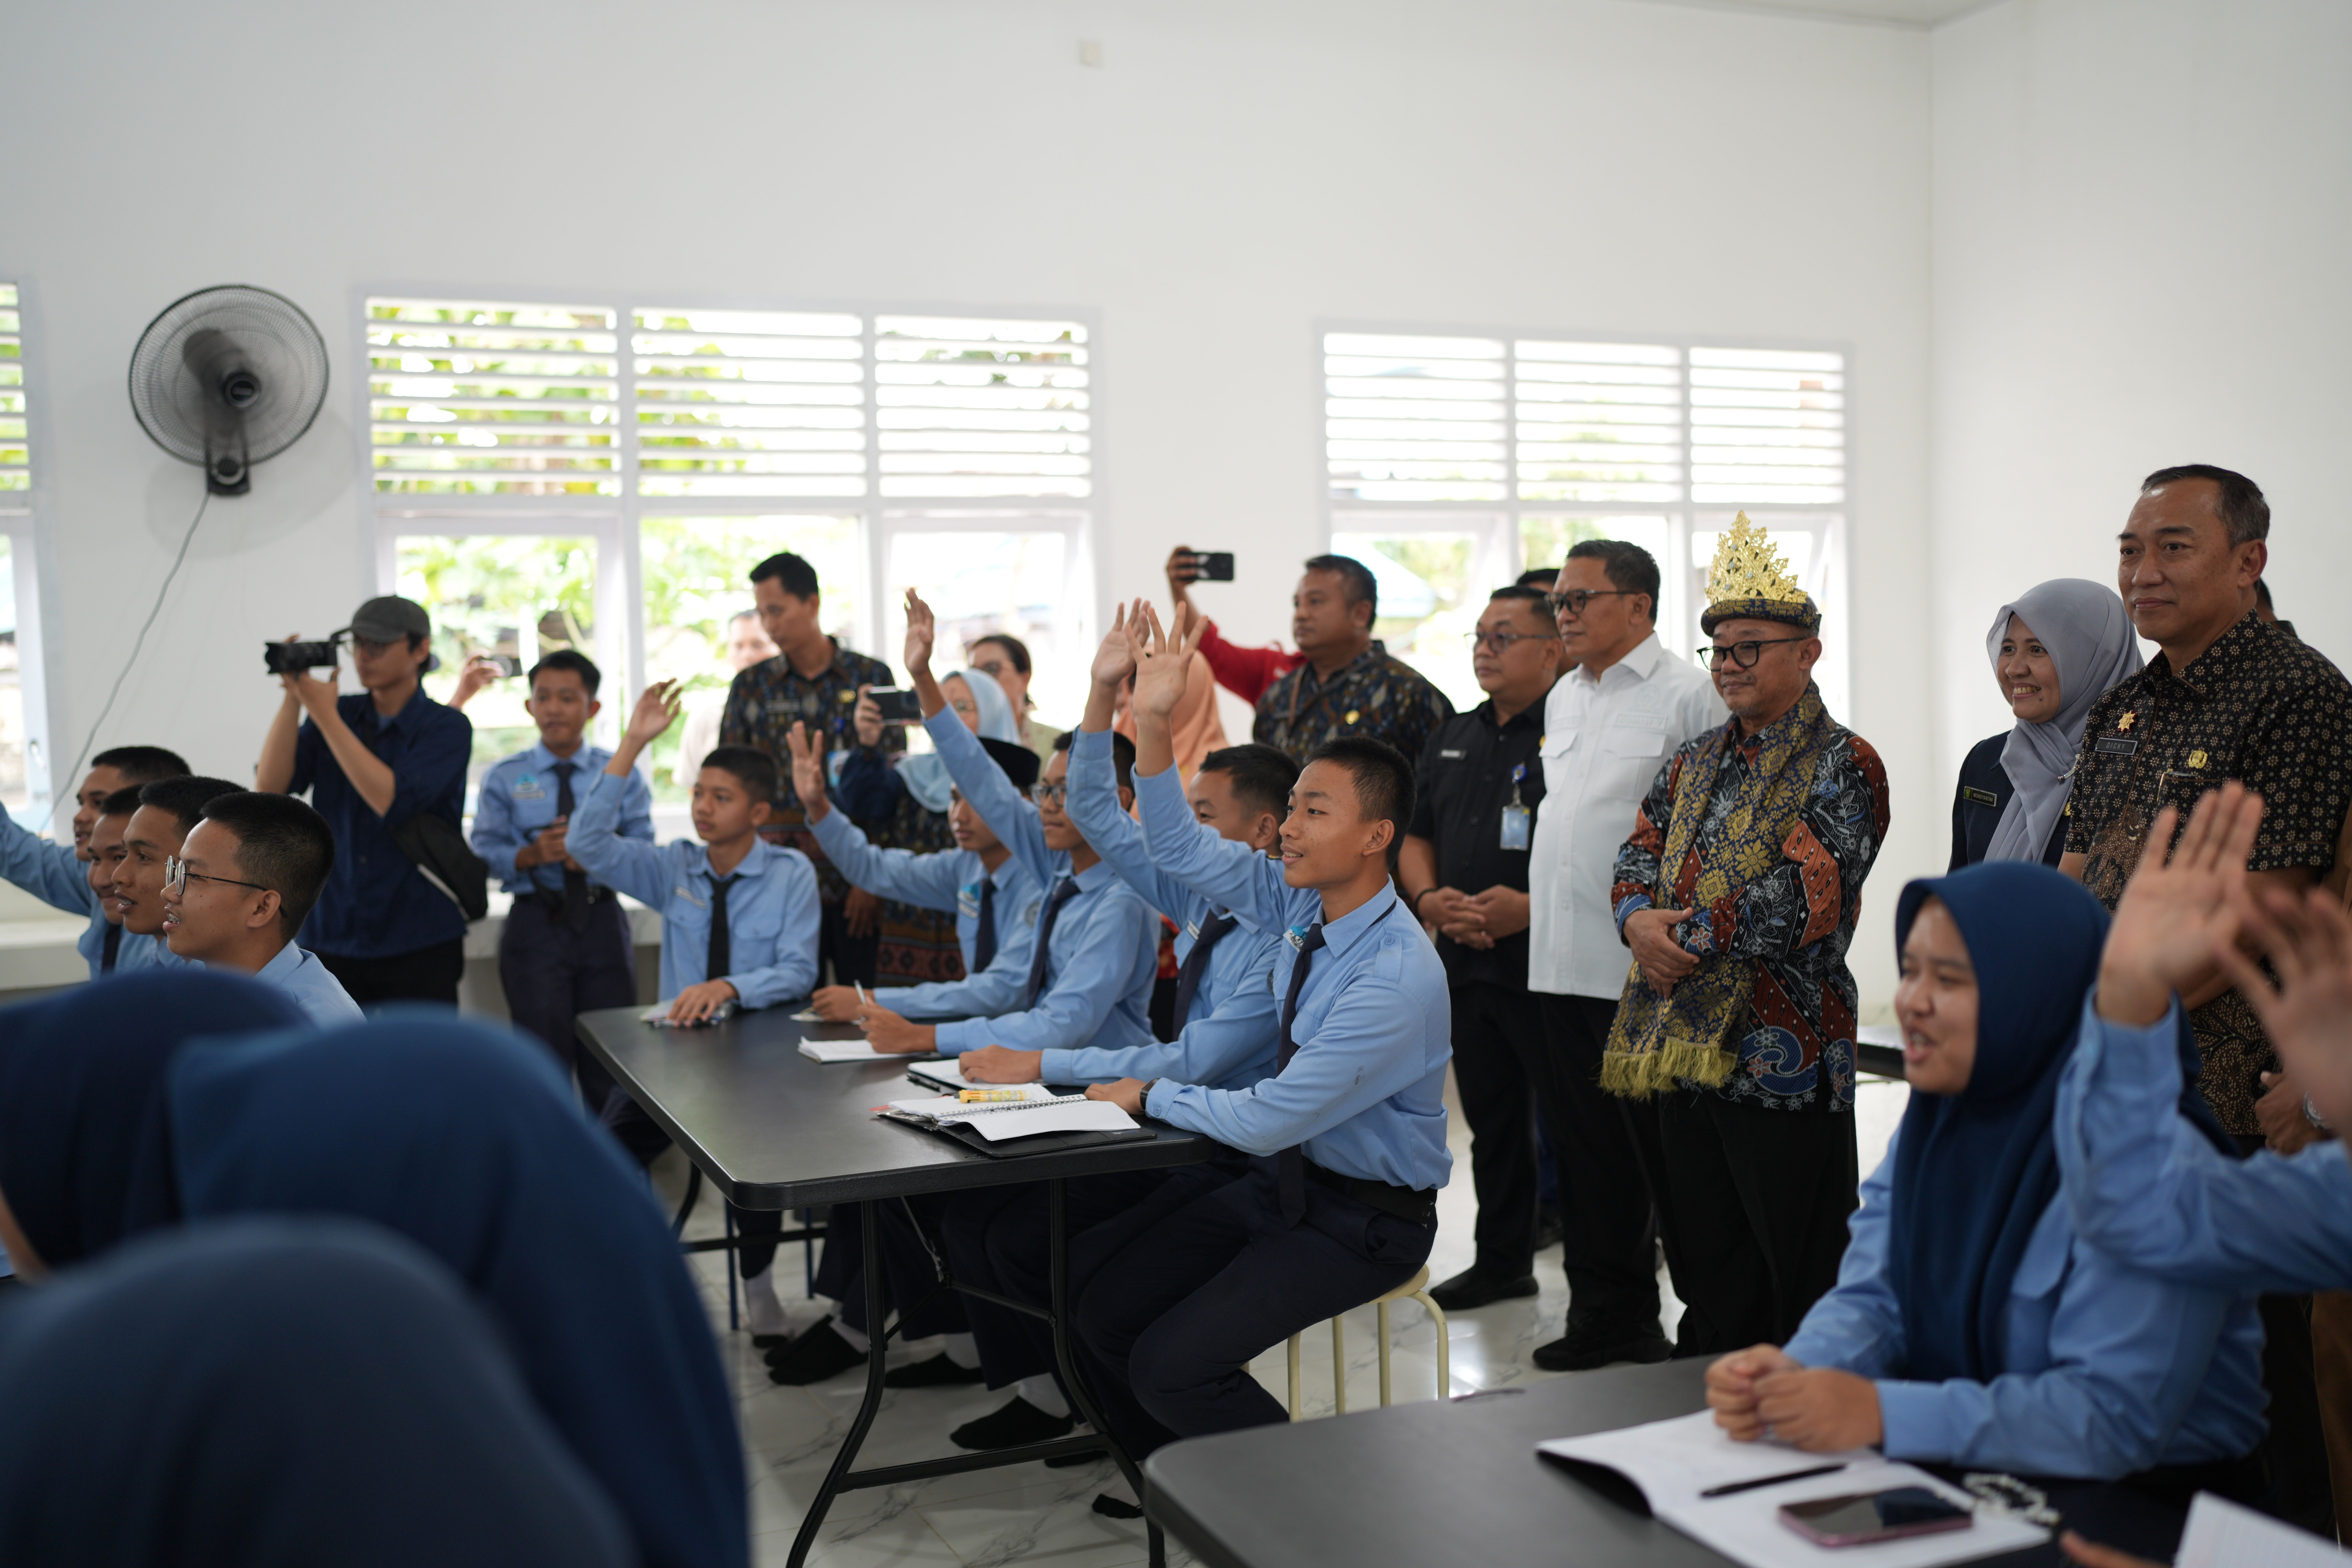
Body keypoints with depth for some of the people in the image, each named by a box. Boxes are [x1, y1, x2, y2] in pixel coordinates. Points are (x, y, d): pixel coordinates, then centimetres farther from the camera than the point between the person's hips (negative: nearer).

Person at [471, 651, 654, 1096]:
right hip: (535, 924, -1)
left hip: (603, 922, 1)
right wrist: (531, 855, -22)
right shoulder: (504, 778, 4)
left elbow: (643, 849, -3)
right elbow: (486, 853, -3)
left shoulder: (622, 774, 5)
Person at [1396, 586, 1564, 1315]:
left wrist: (1531, 906, -24)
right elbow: (1416, 838, 20)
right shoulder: (1455, 739, 16)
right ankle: (1502, 1260, 28)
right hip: (1467, 959, 7)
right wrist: (1428, 899, 1)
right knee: (1491, 1118, 16)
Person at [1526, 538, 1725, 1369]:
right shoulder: (1564, 698, 17)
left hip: (1647, 969, -7)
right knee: (1586, 1147, 13)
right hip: (1566, 962, 8)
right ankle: (1603, 1316, 23)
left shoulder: (1687, 695, -8)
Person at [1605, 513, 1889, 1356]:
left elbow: (1802, 899, -17)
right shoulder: (1695, 760, 16)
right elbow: (1639, 853, 15)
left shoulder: (1843, 766, -6)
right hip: (1675, 1048, 7)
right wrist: (1640, 921, -7)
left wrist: (1687, 940, -13)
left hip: (1777, 1056, -7)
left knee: (1792, 1291, 2)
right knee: (1703, 1263, 16)